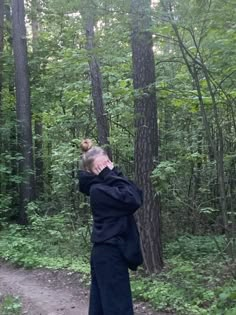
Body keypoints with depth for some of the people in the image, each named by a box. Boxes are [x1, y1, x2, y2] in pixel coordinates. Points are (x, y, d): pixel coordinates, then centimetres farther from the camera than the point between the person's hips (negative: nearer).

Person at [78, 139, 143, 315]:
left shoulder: (107, 186, 12)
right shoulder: (98, 190, -15)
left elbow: (138, 196, 4)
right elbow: (132, 200, -25)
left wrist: (115, 174, -3)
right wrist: (112, 175, -17)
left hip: (105, 252, 9)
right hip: (110, 253, -9)